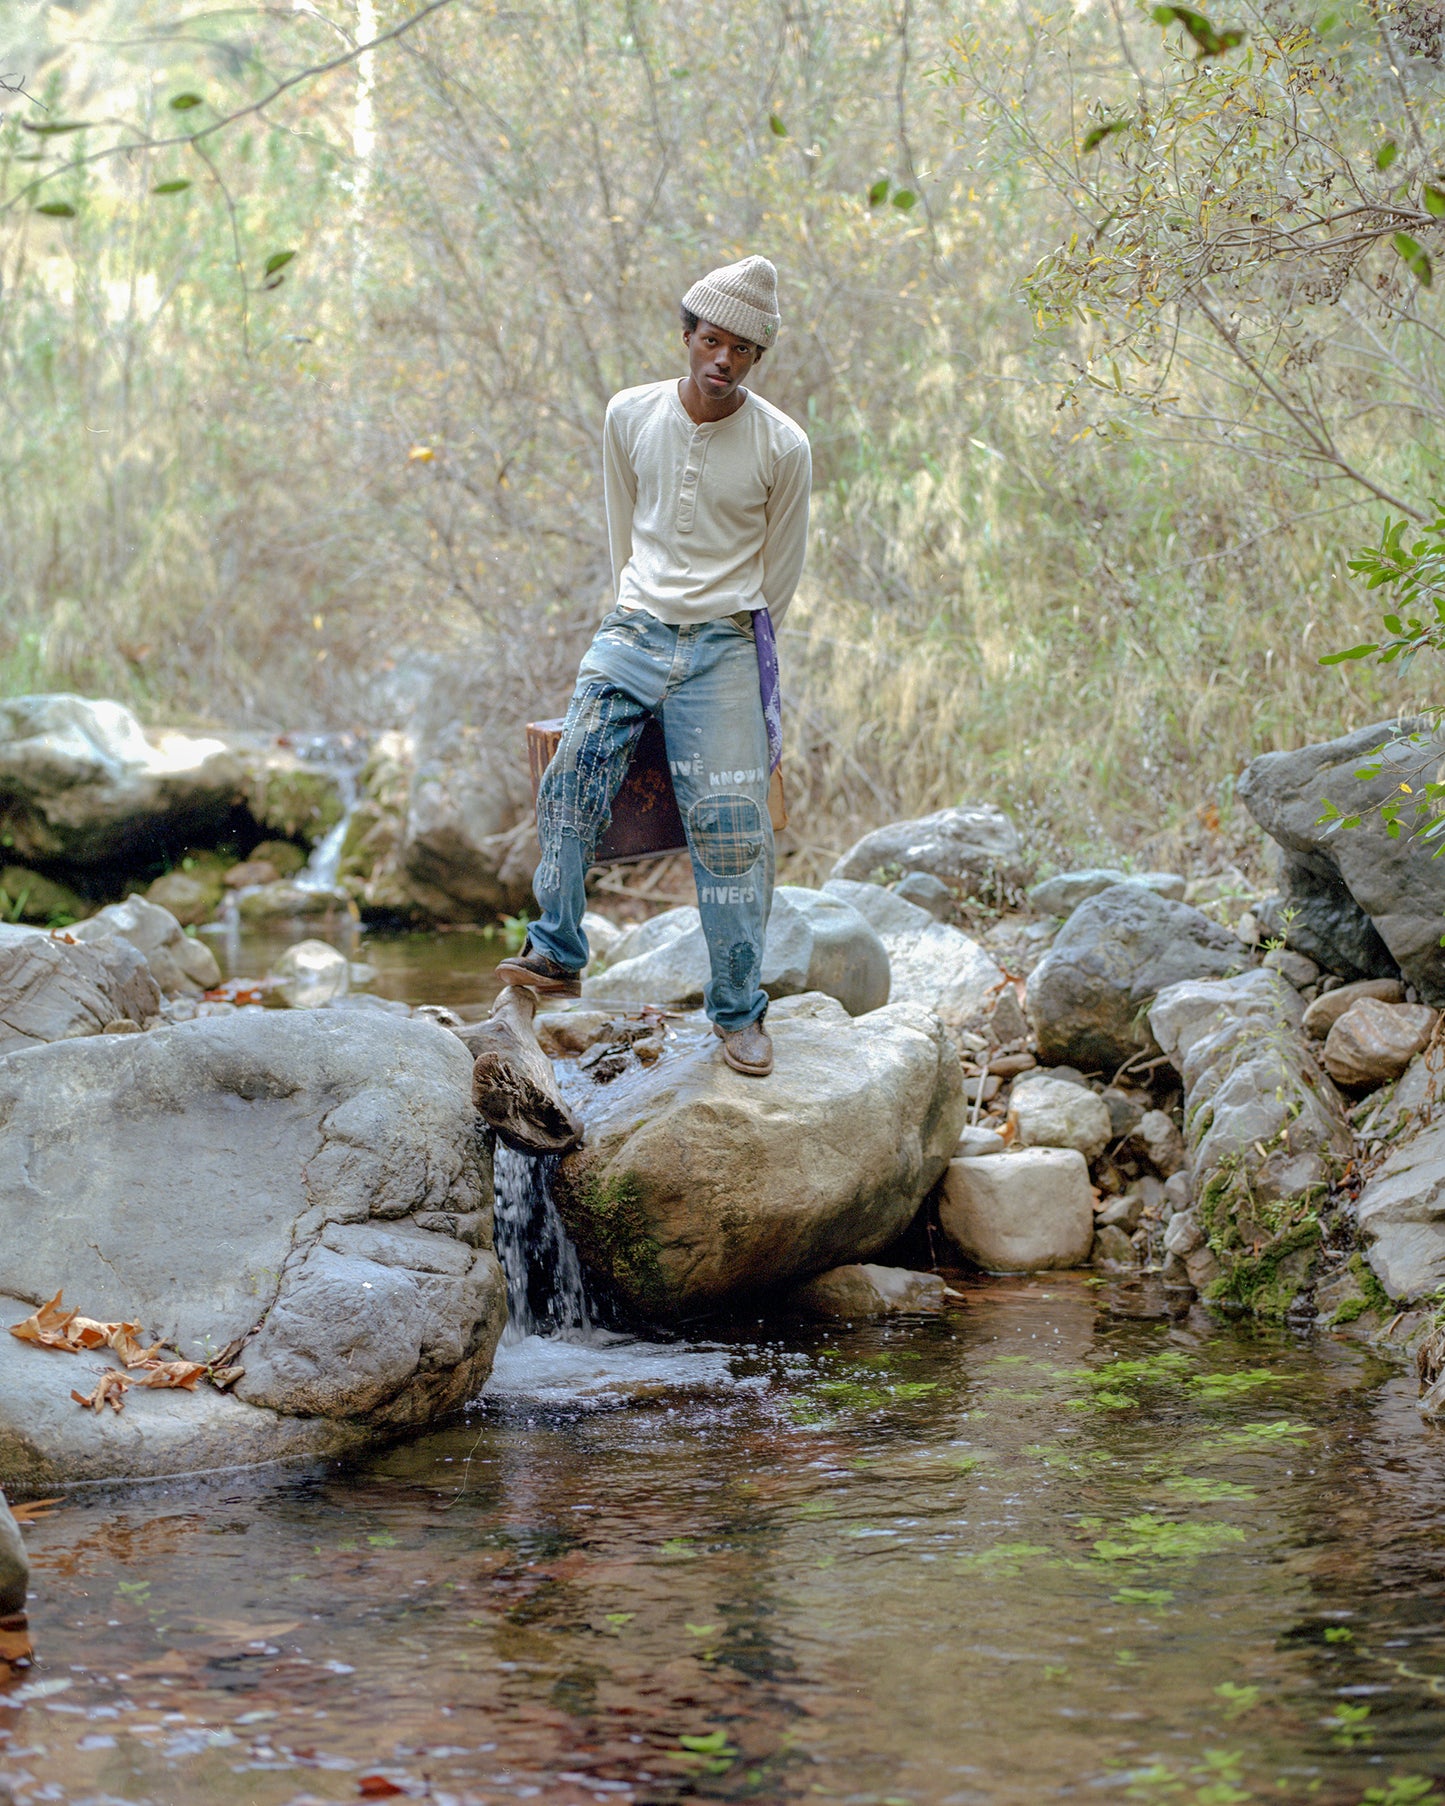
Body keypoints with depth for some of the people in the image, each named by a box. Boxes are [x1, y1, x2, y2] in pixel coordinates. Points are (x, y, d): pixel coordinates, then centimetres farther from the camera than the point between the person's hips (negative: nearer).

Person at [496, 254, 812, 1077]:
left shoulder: (783, 447, -6)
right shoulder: (631, 415, 2)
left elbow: (780, 575, 5)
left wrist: (740, 649, 8)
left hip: (726, 642, -3)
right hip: (634, 631, 3)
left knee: (731, 825, -8)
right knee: (573, 776, -14)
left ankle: (740, 1010, 0)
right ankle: (559, 953, 0)